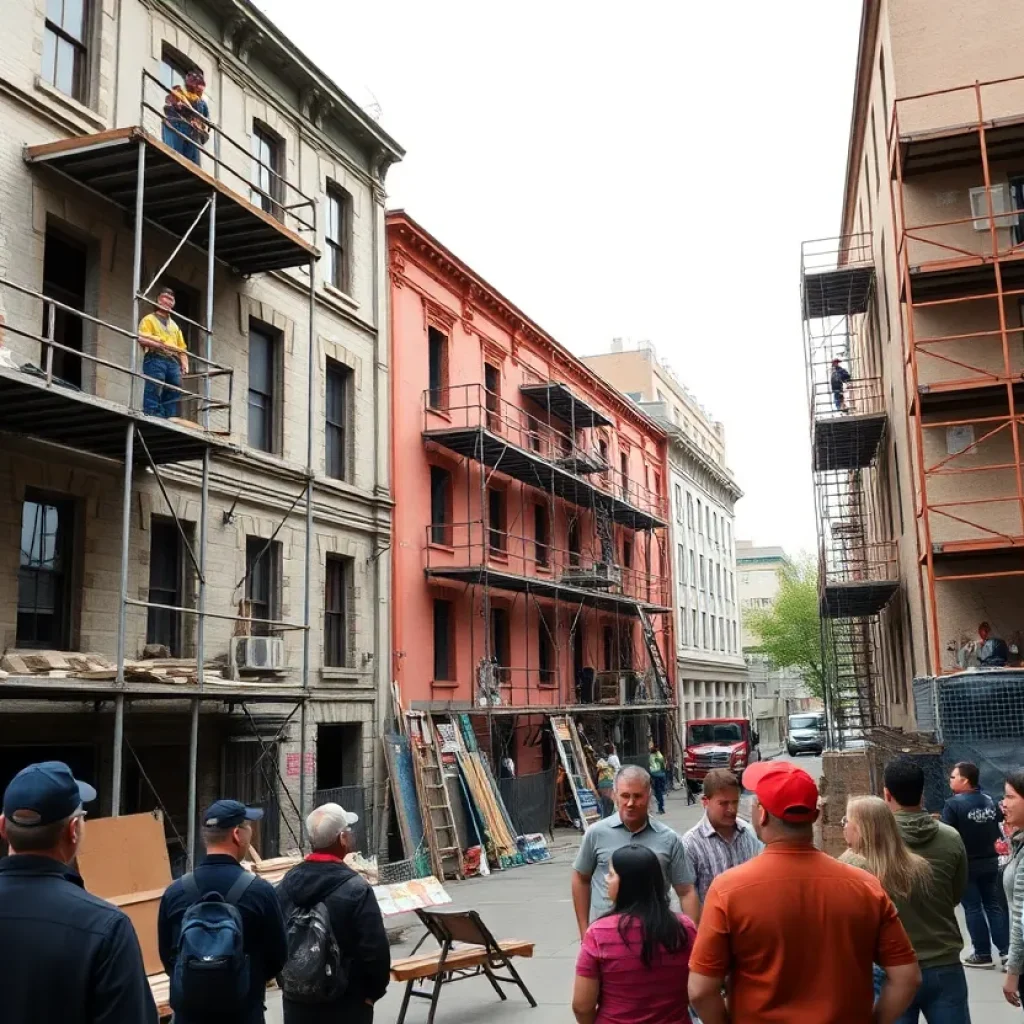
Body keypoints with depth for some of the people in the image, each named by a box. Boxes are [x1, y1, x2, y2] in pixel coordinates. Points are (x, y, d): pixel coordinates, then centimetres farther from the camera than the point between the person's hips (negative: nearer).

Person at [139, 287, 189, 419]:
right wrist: (162, 345, -16)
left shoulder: (174, 325, 31)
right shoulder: (149, 319, 13)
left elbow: (182, 348, 23)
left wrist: (184, 364, 6)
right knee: (154, 391, -17)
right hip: (155, 359, -5)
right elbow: (142, 339, -4)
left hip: (173, 362, 5)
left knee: (173, 393, -5)